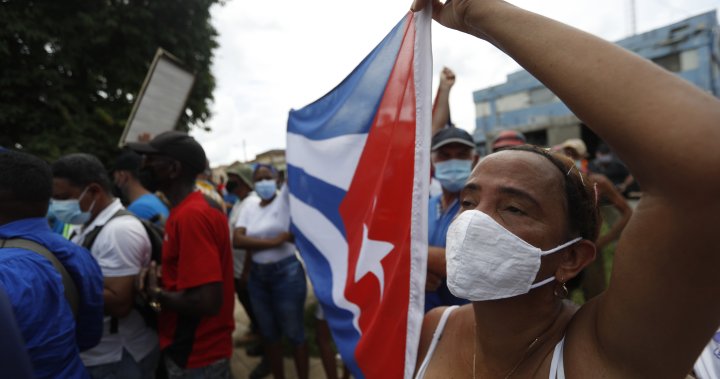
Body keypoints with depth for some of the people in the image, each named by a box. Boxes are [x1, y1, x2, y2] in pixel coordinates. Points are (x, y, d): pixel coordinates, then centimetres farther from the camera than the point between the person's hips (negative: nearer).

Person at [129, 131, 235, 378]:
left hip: (195, 359, -8)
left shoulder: (190, 215, -25)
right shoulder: (199, 207, 5)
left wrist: (155, 294, -14)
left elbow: (207, 301, -30)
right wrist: (162, 278, -1)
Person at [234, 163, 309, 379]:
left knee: (294, 333, 7)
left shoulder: (285, 197, -6)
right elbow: (238, 240, -8)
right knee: (269, 334, 18)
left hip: (286, 273, -5)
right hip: (257, 276, 5)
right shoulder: (249, 205, 4)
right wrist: (273, 241, -16)